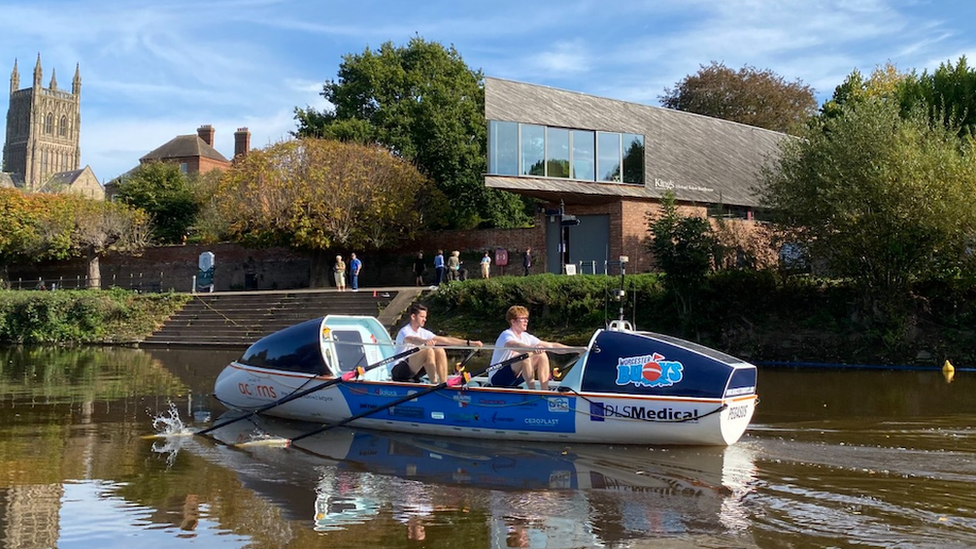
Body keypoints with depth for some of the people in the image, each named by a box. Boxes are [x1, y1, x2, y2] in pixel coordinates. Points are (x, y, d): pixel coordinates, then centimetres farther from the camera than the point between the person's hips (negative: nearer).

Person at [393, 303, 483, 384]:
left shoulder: (423, 332, 10)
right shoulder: (404, 331, -13)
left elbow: (444, 340, 6)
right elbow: (411, 339, -38)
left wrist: (469, 343, 0)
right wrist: (425, 342, -60)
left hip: (413, 372, 8)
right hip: (398, 371, -8)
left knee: (440, 351, -11)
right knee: (428, 351, -28)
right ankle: (435, 384, -27)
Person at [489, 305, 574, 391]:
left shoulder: (526, 337, 8)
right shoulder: (506, 335, -16)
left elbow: (551, 346, 5)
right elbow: (514, 345, -41)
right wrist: (532, 348, -60)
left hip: (513, 379, 8)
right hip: (498, 378, -8)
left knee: (542, 356, -4)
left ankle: (545, 391, -12)